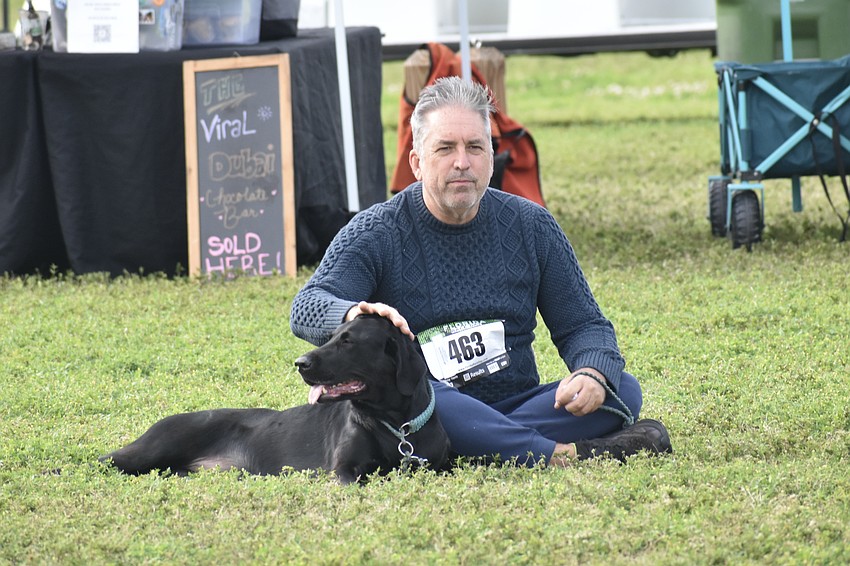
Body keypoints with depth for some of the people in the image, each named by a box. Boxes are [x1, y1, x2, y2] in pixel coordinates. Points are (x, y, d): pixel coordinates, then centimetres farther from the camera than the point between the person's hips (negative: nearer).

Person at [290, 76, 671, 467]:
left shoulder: (530, 226, 8)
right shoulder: (376, 233, -1)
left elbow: (584, 325, 10)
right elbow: (307, 308, -16)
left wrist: (592, 374, -15)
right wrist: (355, 314, -42)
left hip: (516, 404, 3)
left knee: (622, 390, -18)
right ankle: (563, 455, -37)